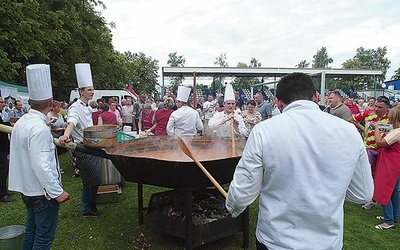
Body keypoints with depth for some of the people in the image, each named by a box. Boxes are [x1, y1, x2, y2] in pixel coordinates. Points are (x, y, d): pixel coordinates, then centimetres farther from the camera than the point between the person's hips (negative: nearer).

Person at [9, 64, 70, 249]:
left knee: (31, 230, 24)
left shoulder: (21, 123, 5)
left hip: (26, 189, 9)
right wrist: (57, 192, -22)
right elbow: (41, 165, -27)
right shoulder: (40, 129, -24)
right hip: (42, 192, -9)